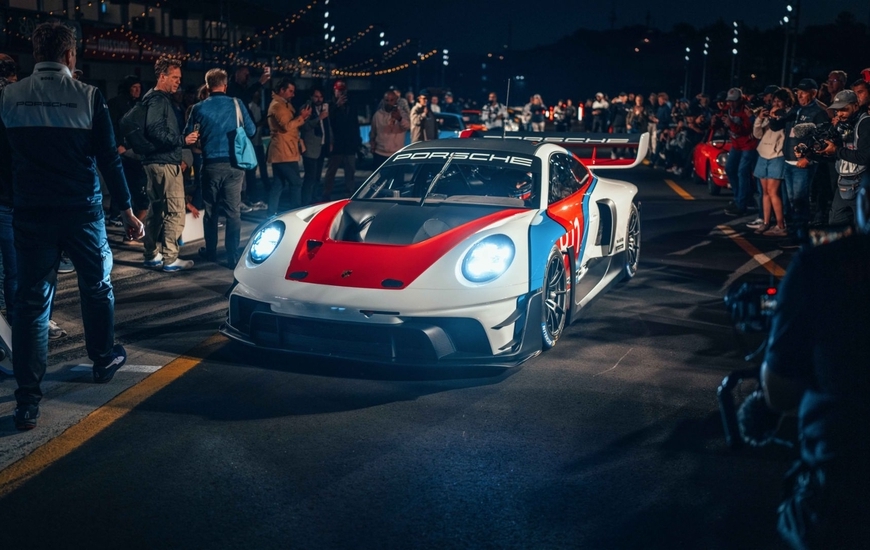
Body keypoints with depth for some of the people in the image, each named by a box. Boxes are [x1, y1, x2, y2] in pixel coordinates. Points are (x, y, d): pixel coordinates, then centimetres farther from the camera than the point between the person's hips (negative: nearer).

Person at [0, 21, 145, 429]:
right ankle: (104, 360, 36)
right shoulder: (88, 97, -7)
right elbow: (109, 158, -6)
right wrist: (126, 208, 2)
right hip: (83, 211, -1)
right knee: (97, 287, 20)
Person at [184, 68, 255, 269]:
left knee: (210, 210, 15)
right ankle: (233, 257, -3)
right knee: (233, 211, 0)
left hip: (211, 164, 1)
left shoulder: (199, 108, -2)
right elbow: (251, 130, 1)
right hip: (234, 164, -1)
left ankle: (210, 251, 26)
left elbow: (188, 135, 5)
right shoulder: (236, 104, -3)